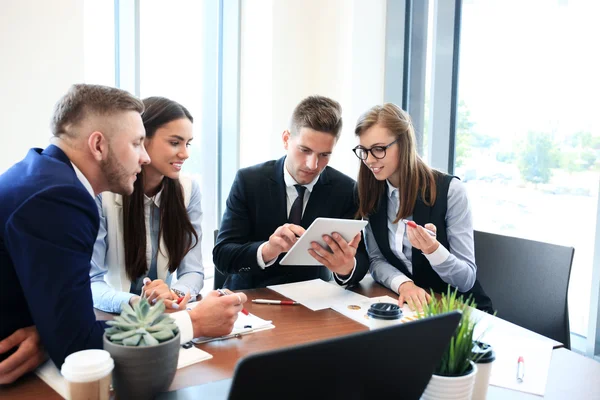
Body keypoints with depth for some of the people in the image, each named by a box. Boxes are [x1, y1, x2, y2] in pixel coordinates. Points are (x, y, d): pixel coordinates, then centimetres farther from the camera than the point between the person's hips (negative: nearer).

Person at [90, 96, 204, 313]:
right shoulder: (101, 192, -13)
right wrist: (134, 303, -31)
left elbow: (193, 271, -3)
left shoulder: (189, 189, -4)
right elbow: (90, 281, -13)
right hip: (111, 317, -2)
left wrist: (174, 294, -24)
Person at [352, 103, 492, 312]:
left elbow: (466, 281, -12)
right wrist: (403, 284, -19)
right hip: (408, 307, 3)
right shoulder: (371, 194, 1)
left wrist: (432, 248, -29)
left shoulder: (451, 190, -13)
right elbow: (376, 261, 0)